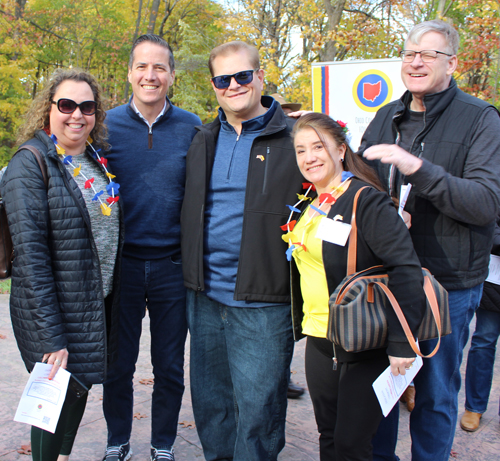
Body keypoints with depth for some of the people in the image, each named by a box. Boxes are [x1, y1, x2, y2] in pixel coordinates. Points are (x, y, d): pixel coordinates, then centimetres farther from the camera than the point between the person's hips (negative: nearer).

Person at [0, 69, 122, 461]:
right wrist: (51, 337, -21)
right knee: (60, 401, 6)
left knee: (79, 391, 19)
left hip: (100, 304, 7)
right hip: (56, 308, -6)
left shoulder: (98, 158, 7)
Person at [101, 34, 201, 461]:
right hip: (121, 263, 0)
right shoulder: (108, 125, 0)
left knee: (170, 367, 12)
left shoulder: (191, 128, 0)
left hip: (172, 265, 0)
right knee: (118, 365, 12)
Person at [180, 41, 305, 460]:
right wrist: (193, 275, 14)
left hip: (261, 303, -5)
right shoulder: (204, 141, 11)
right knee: (209, 403, 19)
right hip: (205, 297, 6)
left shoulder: (293, 139, -5)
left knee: (256, 409, 6)